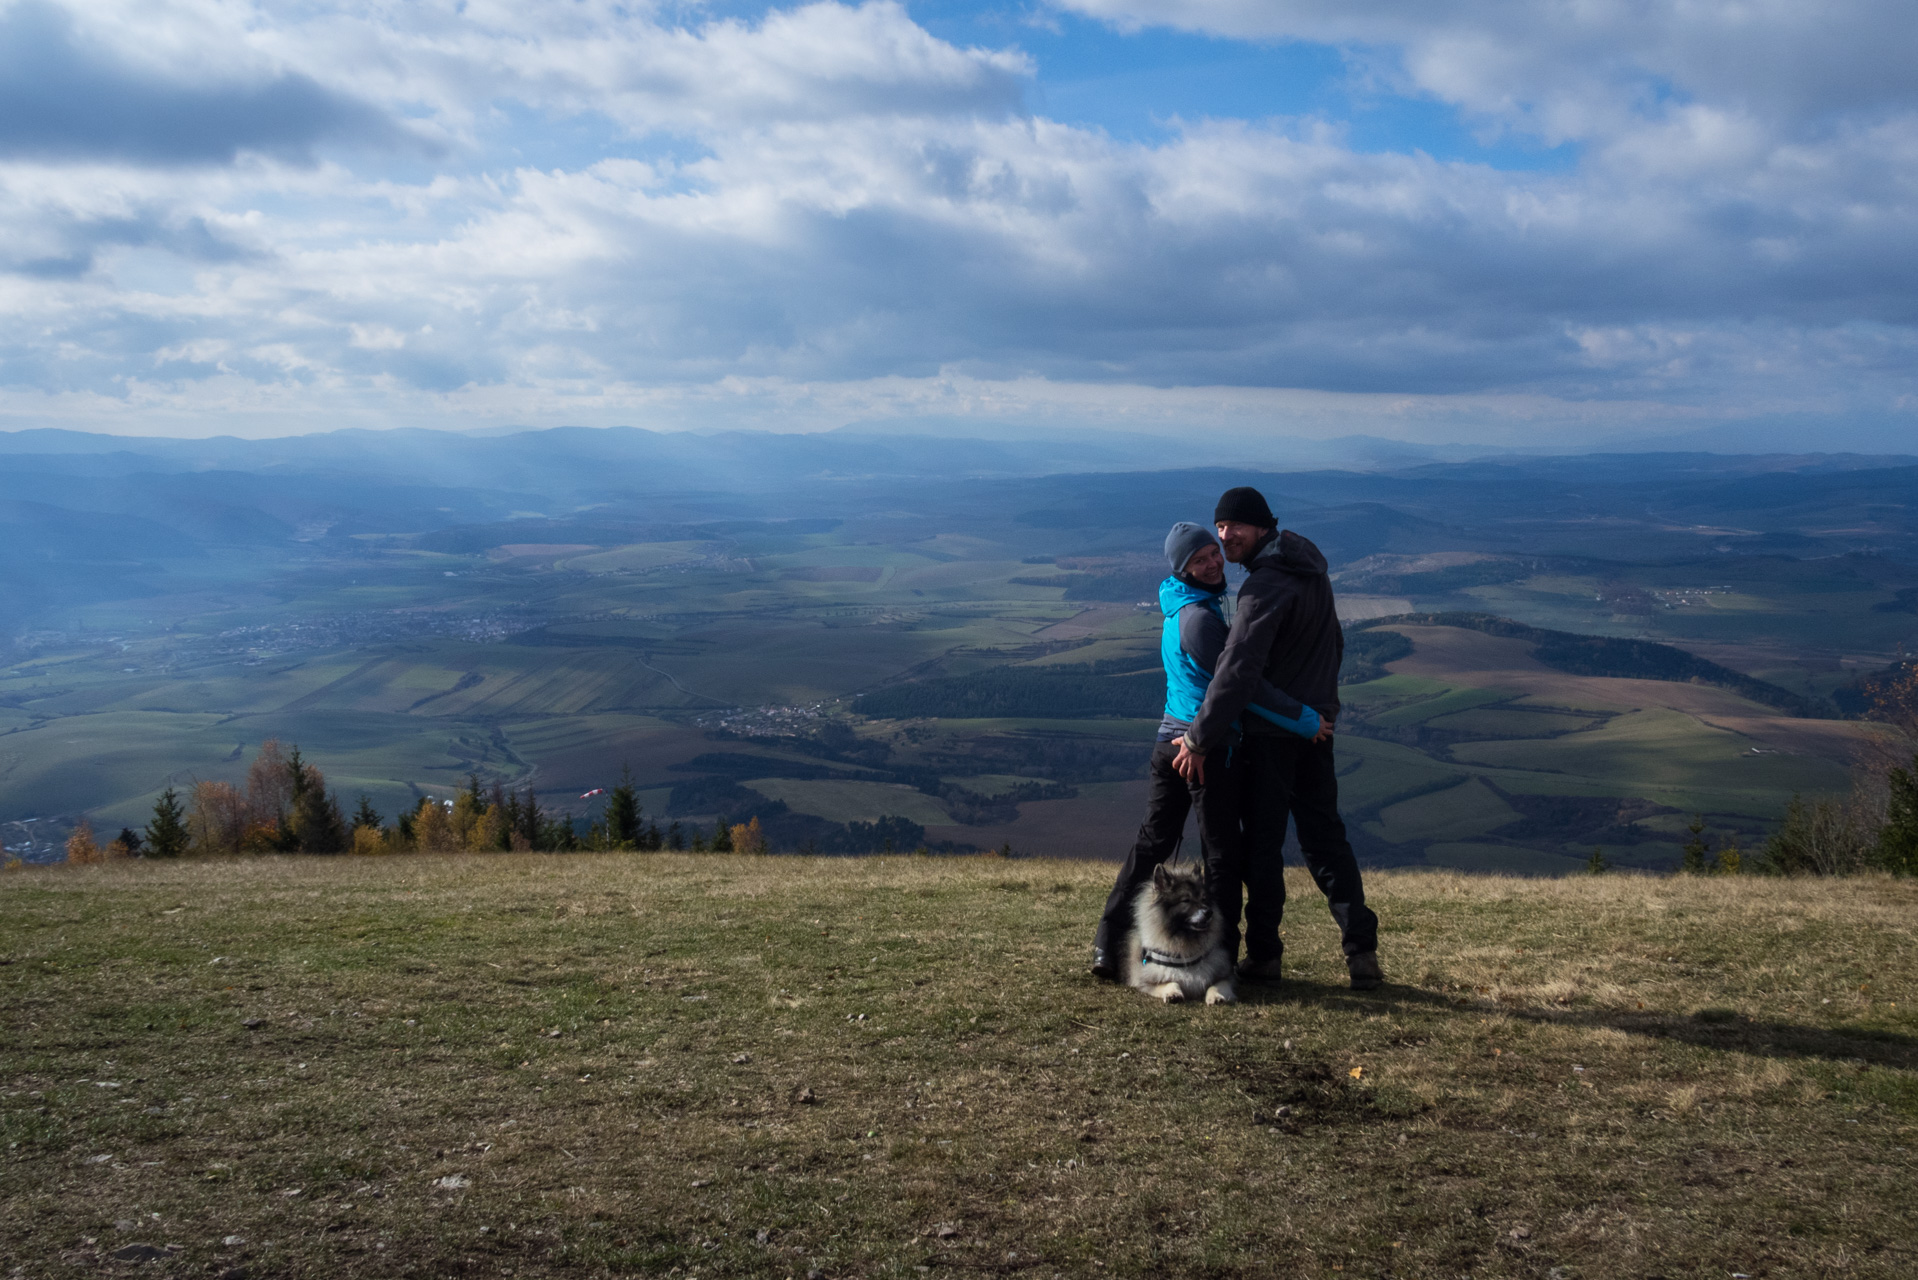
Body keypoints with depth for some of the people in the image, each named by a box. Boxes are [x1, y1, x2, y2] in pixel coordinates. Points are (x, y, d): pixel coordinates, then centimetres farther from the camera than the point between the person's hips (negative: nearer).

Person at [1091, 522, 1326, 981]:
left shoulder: (1174, 608, 12)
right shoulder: (1198, 616, -19)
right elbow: (1244, 685, -19)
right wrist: (1305, 720, -12)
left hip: (1170, 740, 9)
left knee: (1151, 843, 12)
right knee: (1221, 854, 3)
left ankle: (1109, 946, 12)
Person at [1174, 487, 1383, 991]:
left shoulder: (1266, 583, -20)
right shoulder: (1311, 568, 11)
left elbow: (1238, 670, -28)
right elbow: (1334, 644, 23)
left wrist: (1199, 739, -27)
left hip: (1270, 731, -8)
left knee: (1262, 841, 3)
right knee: (1324, 836, 12)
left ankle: (1263, 953, 11)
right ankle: (1361, 948, 7)